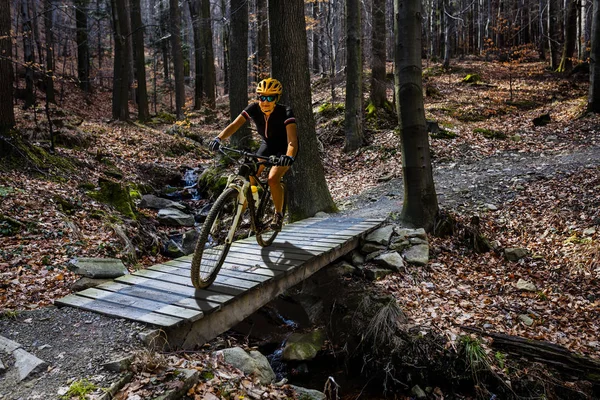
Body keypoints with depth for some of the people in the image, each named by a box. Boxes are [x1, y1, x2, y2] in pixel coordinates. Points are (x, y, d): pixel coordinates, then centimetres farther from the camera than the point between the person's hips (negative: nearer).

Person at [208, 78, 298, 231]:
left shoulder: (285, 112, -30)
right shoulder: (254, 108, -18)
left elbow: (292, 140, -42)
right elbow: (234, 125, -22)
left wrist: (289, 157, -61)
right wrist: (218, 138, -39)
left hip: (284, 148, -5)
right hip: (267, 145, 5)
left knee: (273, 179, -26)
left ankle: (279, 214, -4)